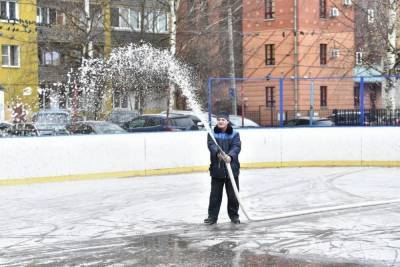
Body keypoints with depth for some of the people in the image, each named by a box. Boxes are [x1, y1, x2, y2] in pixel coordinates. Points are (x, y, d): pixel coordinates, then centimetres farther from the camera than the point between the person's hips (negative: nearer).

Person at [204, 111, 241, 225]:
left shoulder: (234, 134, 2)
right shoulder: (212, 134, 3)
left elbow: (236, 147, -12)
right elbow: (212, 145, -15)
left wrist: (230, 156, -32)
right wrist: (218, 153, -36)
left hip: (232, 169, 0)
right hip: (217, 169, 0)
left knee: (233, 194, 7)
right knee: (215, 194, 3)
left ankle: (234, 215, 22)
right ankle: (212, 216, 13)